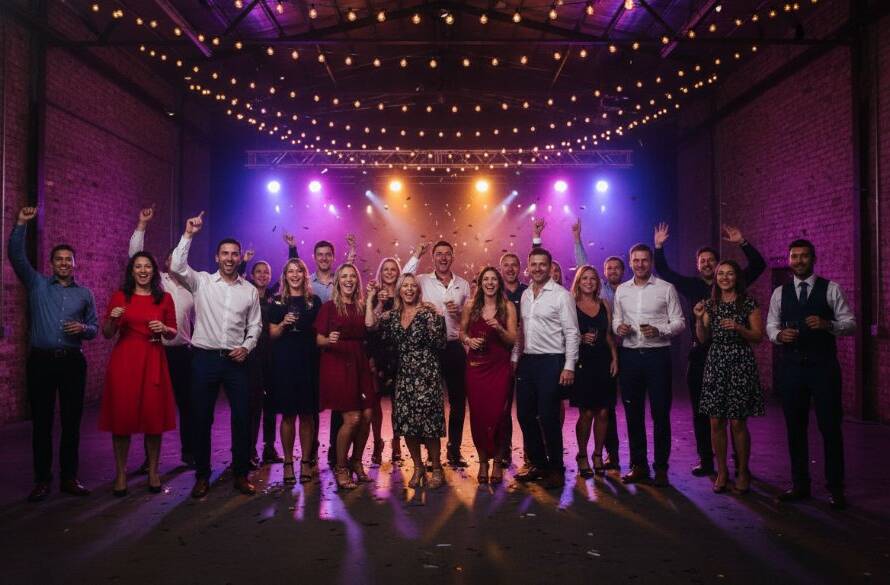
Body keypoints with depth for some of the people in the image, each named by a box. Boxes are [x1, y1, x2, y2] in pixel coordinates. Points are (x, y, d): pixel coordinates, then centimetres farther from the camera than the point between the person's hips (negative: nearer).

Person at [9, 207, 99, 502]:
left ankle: (69, 477, 15)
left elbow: (94, 328, 12)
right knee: (41, 421, 3)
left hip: (73, 362, 1)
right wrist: (21, 224, -11)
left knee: (71, 421, 5)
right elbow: (16, 256, -3)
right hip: (41, 360, -1)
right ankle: (42, 479, 12)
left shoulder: (84, 294, 11)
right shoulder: (37, 284, 7)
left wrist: (83, 328, -11)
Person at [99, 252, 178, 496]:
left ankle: (153, 471, 15)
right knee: (122, 415, 1)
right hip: (124, 361, 0)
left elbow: (173, 332, 12)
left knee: (154, 416, 1)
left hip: (153, 361, 0)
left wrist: (163, 328, -9)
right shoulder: (119, 297, 6)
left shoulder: (164, 298, 7)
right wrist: (112, 318, -11)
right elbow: (107, 334, 9)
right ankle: (120, 473, 14)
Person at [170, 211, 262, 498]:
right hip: (205, 358, -1)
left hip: (236, 360, 1)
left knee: (242, 417, 3)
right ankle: (202, 476, 20)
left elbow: (255, 325, 10)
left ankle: (241, 474, 16)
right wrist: (188, 235, -15)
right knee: (202, 418, 6)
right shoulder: (201, 281, 3)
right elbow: (177, 266, -14)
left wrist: (247, 347, -5)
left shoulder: (250, 290, 7)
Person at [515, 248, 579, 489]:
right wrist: (516, 358, 9)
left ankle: (556, 468, 13)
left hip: (551, 361, -6)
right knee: (525, 415, 9)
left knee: (548, 417, -3)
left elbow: (571, 332, -9)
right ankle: (538, 464, 24)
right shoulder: (525, 295, 11)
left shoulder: (561, 295, -6)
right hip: (527, 360, 6)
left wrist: (569, 366, -14)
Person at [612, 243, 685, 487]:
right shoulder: (621, 290, 10)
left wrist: (659, 330, -19)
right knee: (633, 412, 9)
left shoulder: (666, 288, 0)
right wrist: (618, 327, -5)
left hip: (657, 355, -3)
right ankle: (639, 465, 21)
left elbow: (679, 322, -2)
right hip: (629, 355, 4)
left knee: (660, 412, 1)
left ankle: (661, 467, 12)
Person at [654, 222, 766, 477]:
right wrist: (659, 246, 2)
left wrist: (742, 243, -7)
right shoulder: (691, 285, 9)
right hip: (700, 355, 2)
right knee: (701, 412, 7)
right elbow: (663, 271, 12)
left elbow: (758, 265, 3)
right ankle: (706, 460, 16)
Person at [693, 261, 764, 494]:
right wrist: (699, 319, -9)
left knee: (737, 422, -1)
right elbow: (703, 339, 6)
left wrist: (738, 328, -16)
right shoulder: (710, 304, 10)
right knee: (716, 422, 4)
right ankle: (722, 472, 17)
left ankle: (743, 473, 15)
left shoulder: (748, 303, 1)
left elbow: (758, 337, -1)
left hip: (740, 365, -3)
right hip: (715, 365, 3)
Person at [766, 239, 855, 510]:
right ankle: (800, 484, 23)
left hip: (823, 366, -3)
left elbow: (850, 323, -3)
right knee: (795, 427, 10)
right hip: (791, 366, 3)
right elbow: (770, 325, 6)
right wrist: (779, 335, -16)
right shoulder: (779, 293, 8)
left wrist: (827, 324, -22)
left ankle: (835, 487, 15)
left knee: (830, 426, 1)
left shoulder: (831, 289, 1)